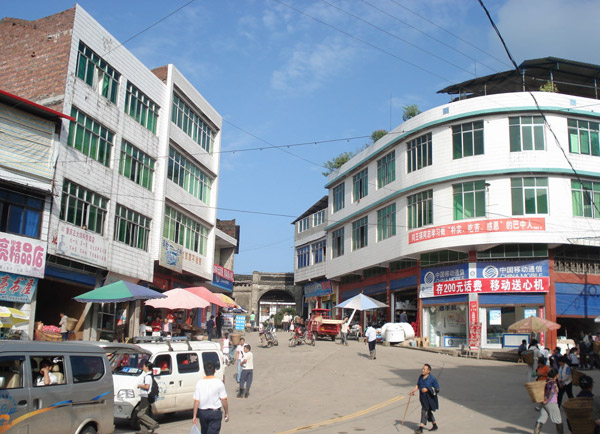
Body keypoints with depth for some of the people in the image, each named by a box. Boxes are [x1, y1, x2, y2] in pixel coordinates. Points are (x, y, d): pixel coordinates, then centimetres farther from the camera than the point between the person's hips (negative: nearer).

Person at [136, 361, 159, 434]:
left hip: (146, 397, -10)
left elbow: (147, 386, -25)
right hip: (144, 397, 10)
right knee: (142, 414, 10)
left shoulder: (148, 376, -16)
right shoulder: (146, 375, 16)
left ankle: (154, 424, -8)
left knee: (140, 414, -11)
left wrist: (140, 385, -11)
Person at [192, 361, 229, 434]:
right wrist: (226, 413, 2)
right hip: (215, 413, -3)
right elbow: (224, 399, -9)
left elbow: (196, 401, -6)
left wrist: (194, 416, -2)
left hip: (202, 412, 3)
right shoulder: (219, 382, -11)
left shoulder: (199, 383, -4)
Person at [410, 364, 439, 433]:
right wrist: (413, 390, -3)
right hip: (422, 397, 7)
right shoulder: (421, 376, 3)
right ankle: (435, 425, 35)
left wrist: (428, 389, -24)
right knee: (428, 411, 18)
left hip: (429, 398, -7)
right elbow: (418, 385, 14)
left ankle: (421, 428, -6)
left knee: (424, 411, -10)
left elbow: (437, 389, -13)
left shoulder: (432, 379, -16)